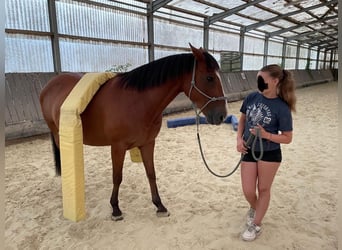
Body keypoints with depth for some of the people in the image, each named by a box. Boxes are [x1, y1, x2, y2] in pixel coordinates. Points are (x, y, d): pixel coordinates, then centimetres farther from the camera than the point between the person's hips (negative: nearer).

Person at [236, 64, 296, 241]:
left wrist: (266, 135, -27)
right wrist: (239, 139, -3)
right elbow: (242, 119, 10)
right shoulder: (251, 97, -5)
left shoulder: (282, 108, -16)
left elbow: (287, 138, -11)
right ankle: (254, 208, 45)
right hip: (249, 151, 4)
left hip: (270, 154, -3)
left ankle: (256, 225, 32)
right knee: (248, 191, 9)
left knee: (263, 189, 13)